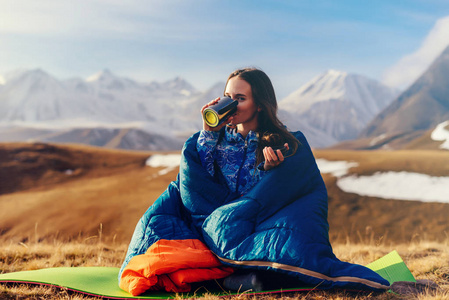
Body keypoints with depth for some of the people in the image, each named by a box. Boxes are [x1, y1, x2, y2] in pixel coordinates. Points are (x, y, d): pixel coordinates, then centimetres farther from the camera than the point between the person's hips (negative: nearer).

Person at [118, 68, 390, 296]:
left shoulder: (290, 145, 1)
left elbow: (267, 199, -2)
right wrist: (208, 132, -6)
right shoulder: (217, 138, 12)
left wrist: (270, 170, -21)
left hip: (259, 228, -3)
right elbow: (195, 179, -2)